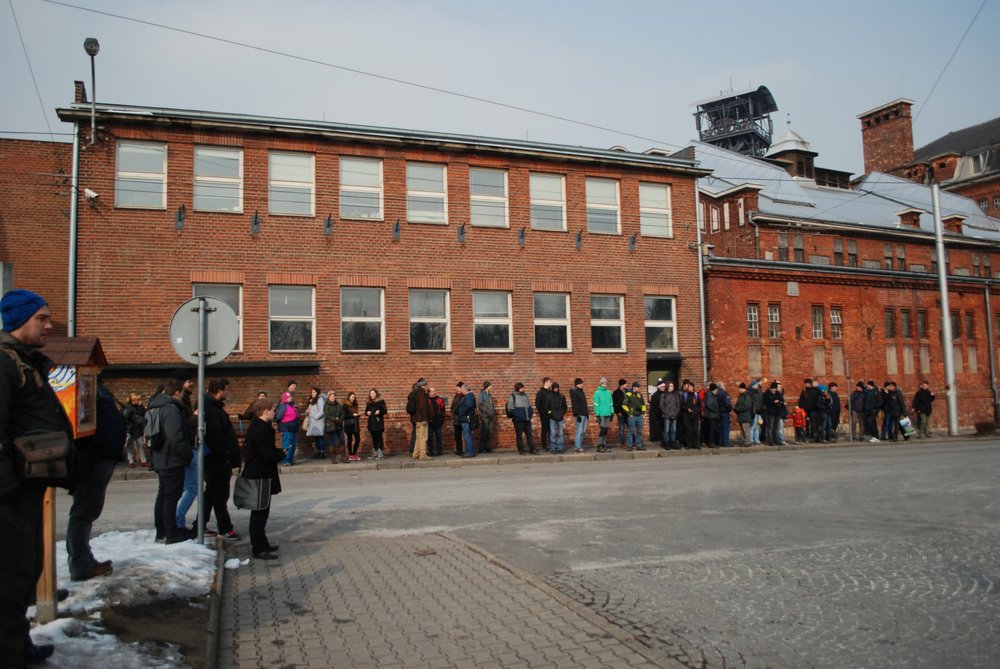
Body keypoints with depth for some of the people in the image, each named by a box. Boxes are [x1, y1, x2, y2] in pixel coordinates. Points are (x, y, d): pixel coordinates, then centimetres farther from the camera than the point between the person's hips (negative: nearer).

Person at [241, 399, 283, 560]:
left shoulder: (255, 427, 10)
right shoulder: (262, 430, -22)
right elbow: (269, 455, -25)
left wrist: (276, 450, 5)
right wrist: (282, 453, -8)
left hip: (256, 475, 11)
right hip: (261, 477, -11)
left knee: (260, 511, 19)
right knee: (260, 512, -3)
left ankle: (260, 543, 30)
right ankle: (259, 548, 4)